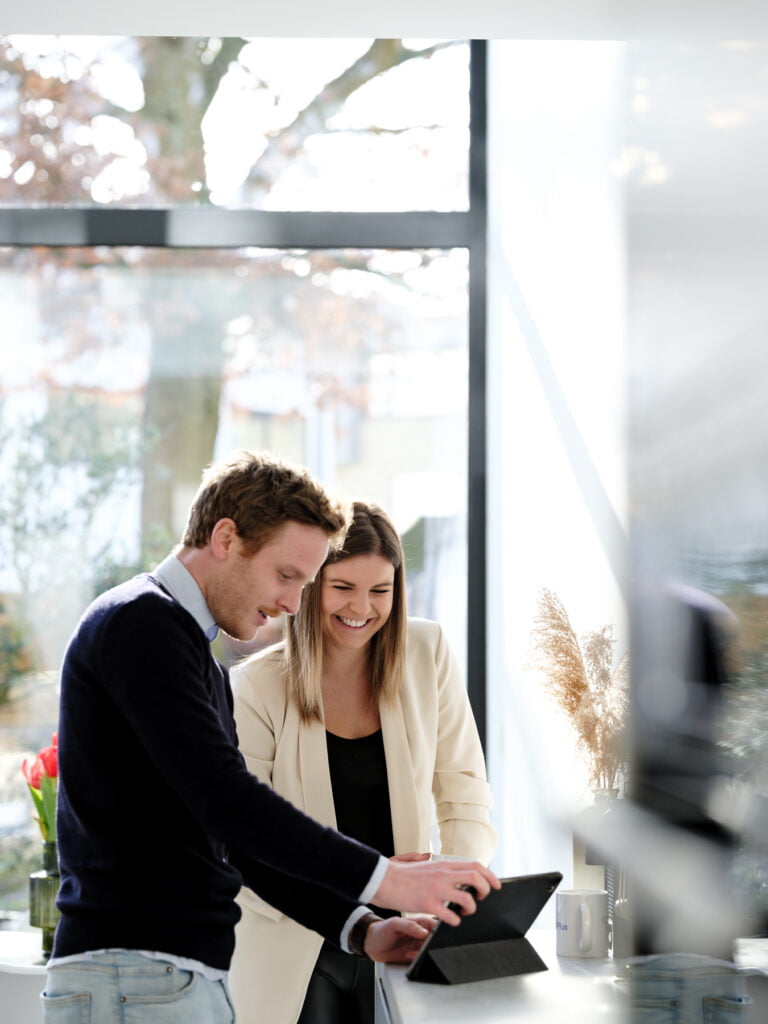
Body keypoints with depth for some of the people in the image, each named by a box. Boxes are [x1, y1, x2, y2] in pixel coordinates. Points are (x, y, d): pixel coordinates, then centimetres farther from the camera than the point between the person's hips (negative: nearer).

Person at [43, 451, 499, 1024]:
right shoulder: (138, 622, -9)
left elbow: (237, 839, 22)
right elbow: (226, 800, -19)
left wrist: (358, 930, 10)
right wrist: (386, 880, -19)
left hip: (194, 975, 10)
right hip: (134, 978, -10)